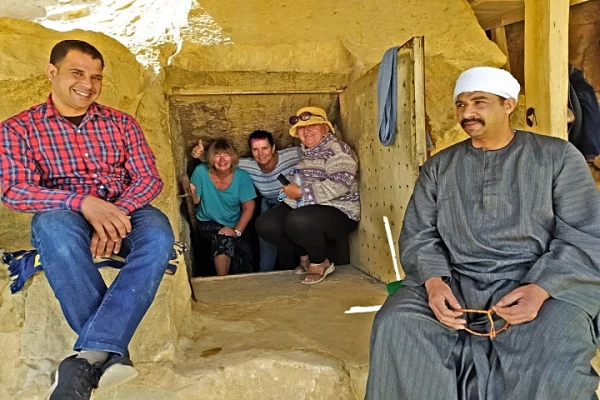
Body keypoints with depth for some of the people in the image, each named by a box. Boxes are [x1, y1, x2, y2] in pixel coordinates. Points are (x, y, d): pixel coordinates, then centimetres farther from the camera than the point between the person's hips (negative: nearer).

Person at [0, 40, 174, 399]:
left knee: (159, 232, -33)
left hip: (124, 212, 2)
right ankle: (110, 353, -34)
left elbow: (149, 178, 2)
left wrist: (115, 213, -19)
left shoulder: (122, 123, 11)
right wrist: (83, 202, -27)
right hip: (66, 217, -1)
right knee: (53, 224, -38)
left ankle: (88, 357, -38)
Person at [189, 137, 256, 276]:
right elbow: (195, 201, -5)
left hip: (234, 226, 1)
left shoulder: (241, 176, -10)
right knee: (224, 237, -31)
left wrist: (237, 231, -20)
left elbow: (249, 207, -8)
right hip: (209, 224, -1)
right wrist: (191, 193, -29)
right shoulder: (201, 171, -12)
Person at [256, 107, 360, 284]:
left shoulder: (336, 149, -10)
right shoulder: (303, 152, 15)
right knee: (265, 225, -10)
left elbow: (341, 184, -24)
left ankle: (320, 262, -7)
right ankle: (307, 254, 11)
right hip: (302, 207, 8)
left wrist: (301, 192, -21)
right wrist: (291, 189, 4)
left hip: (338, 212, -8)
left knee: (297, 222, -36)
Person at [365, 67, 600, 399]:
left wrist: (540, 289, -18)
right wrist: (433, 281, -15)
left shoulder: (557, 155, 6)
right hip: (454, 283, 2)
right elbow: (417, 235, 6)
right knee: (395, 324, -23)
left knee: (556, 352, -31)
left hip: (543, 285, -1)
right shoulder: (439, 166, 12)